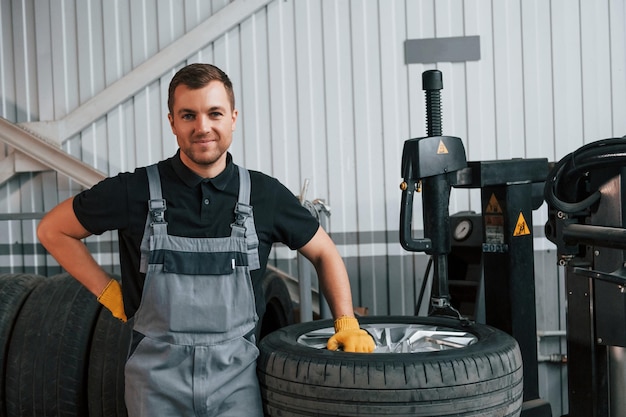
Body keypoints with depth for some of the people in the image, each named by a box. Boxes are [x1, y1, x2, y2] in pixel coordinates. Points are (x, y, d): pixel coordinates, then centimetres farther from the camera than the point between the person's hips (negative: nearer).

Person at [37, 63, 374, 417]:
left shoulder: (265, 194, -3)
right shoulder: (136, 191, -8)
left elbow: (324, 253, 9)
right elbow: (53, 230, 5)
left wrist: (347, 324, -1)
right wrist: (110, 293, 0)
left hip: (236, 375, 1)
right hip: (159, 376, 0)